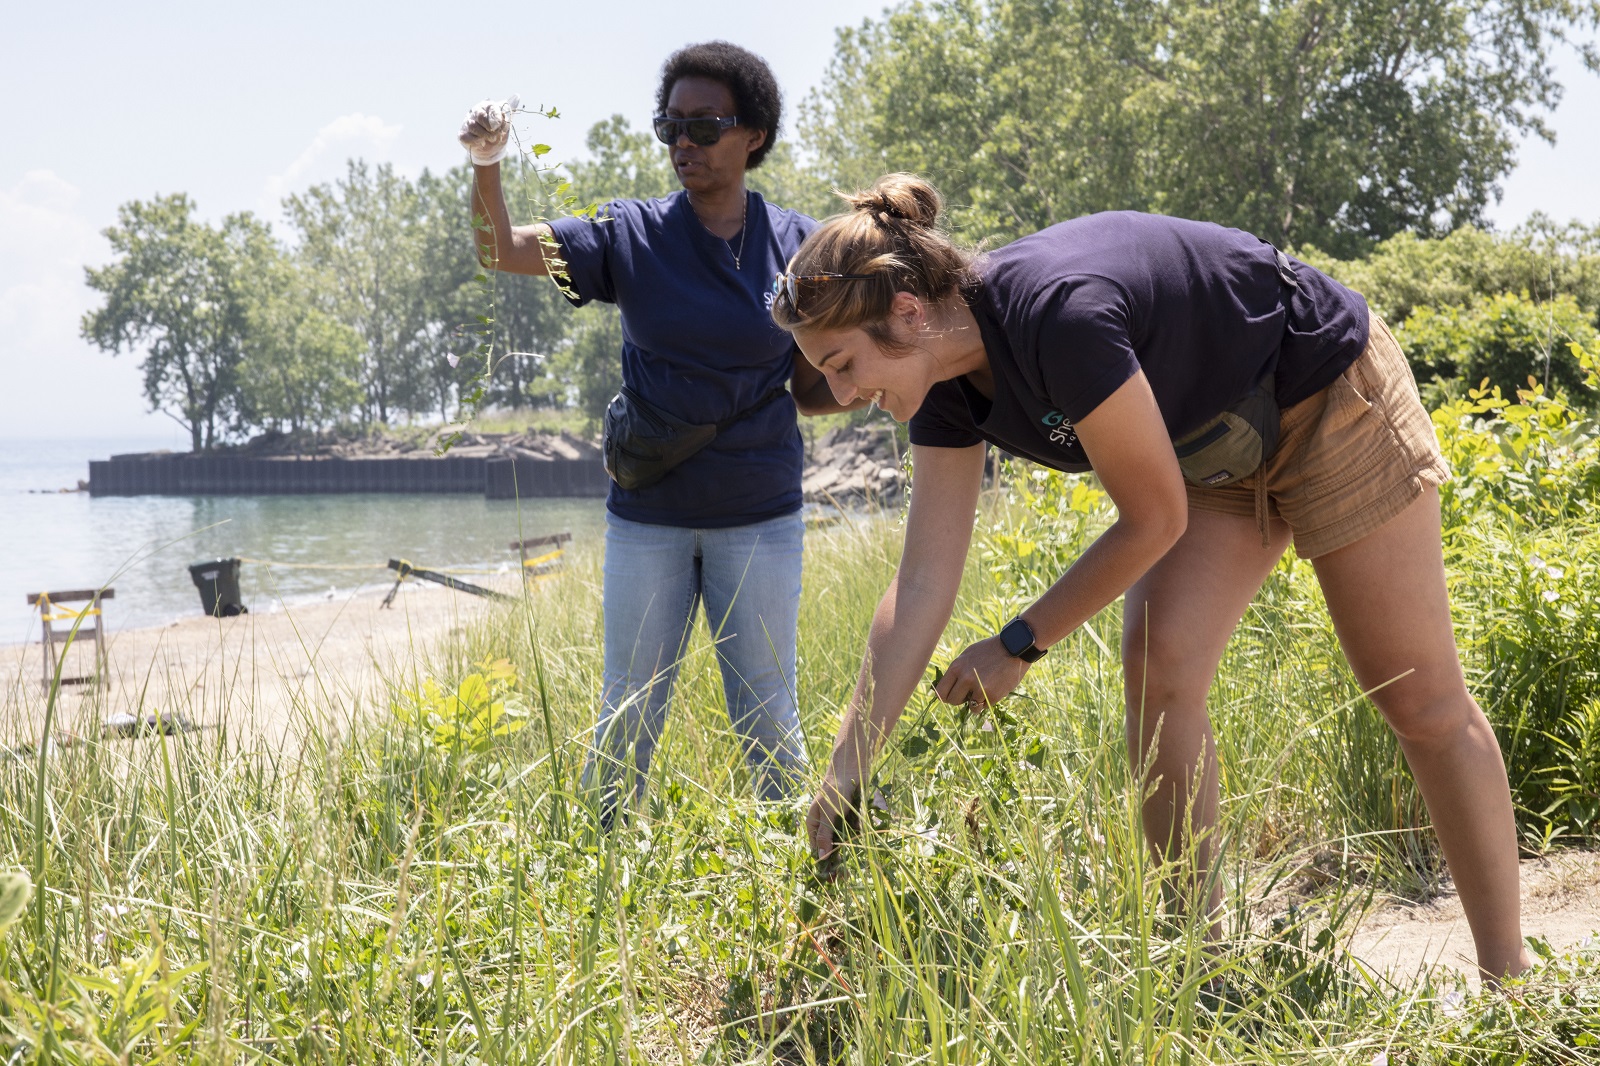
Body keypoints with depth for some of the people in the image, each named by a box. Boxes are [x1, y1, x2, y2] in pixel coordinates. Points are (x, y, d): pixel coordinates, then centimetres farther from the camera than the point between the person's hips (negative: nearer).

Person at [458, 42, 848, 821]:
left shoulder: (797, 246, -1)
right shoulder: (632, 236, -2)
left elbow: (813, 392, 4)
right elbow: (500, 249, -9)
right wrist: (486, 167, -28)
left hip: (759, 518, 0)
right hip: (647, 516, 1)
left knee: (765, 718, 7)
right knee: (628, 714, 8)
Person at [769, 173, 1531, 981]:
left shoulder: (1059, 314, -36)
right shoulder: (948, 389, -11)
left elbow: (1154, 520, -26)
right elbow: (922, 583, -10)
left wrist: (1019, 645, -16)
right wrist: (844, 772, -13)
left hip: (1332, 400, -7)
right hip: (1216, 443, 8)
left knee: (1420, 701, -1)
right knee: (1157, 674, -7)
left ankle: (1509, 981, 9)